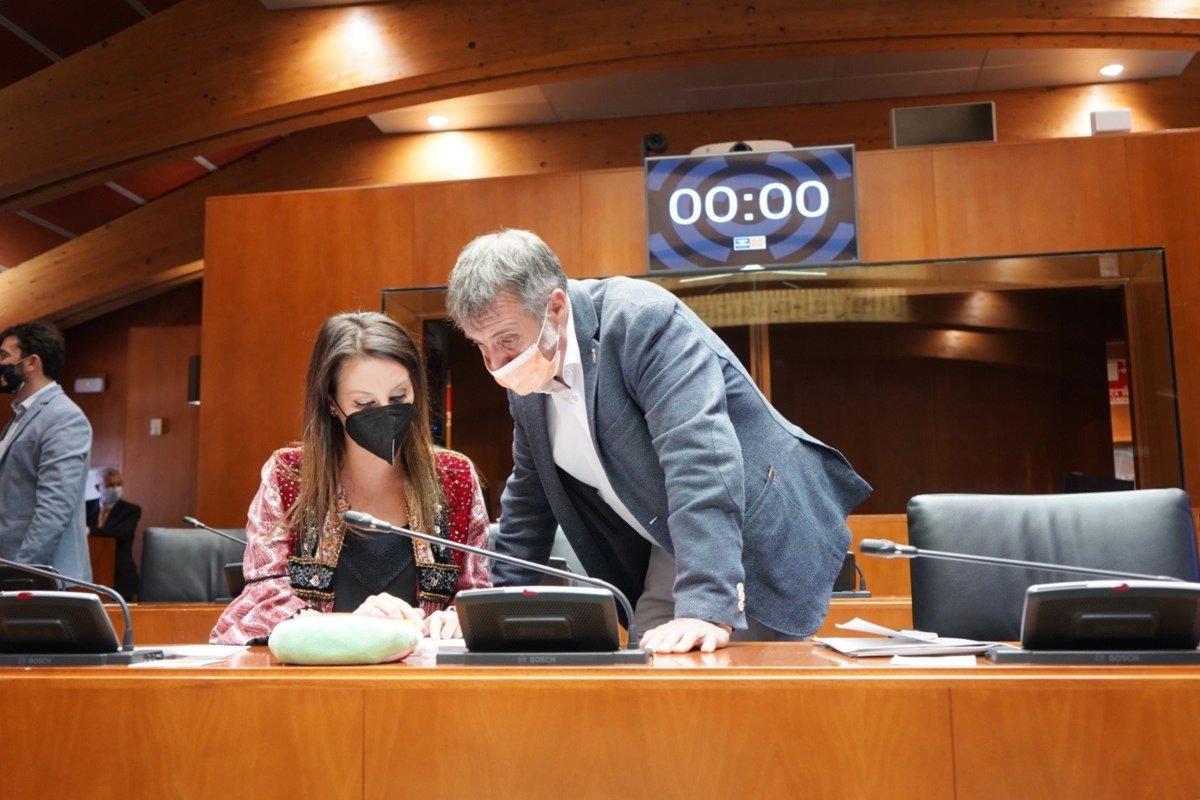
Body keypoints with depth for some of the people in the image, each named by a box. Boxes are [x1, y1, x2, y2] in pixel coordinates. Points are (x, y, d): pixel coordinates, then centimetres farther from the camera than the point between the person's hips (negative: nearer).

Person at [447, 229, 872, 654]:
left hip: (762, 538, -6)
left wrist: (708, 609, -40)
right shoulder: (526, 377, 1)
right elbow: (529, 498, 14)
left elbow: (701, 456, -34)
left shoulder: (641, 317, -23)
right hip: (667, 552, 7)